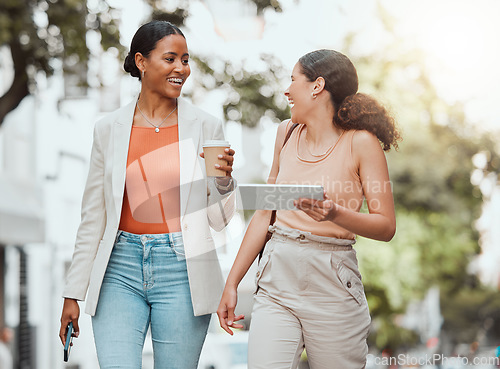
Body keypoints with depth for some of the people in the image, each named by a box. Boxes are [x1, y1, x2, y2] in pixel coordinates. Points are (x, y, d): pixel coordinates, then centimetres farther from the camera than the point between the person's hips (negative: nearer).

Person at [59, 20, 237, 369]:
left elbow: (219, 219, 7)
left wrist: (223, 179, -13)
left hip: (182, 269, 0)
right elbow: (93, 218, 10)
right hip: (122, 266, 1)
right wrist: (73, 294, 8)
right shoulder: (109, 129, 6)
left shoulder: (206, 126, 3)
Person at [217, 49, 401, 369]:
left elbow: (386, 226, -8)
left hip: (332, 286, -4)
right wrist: (232, 283, 15)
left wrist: (334, 214, -26)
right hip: (277, 283, 4)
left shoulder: (360, 142, -5)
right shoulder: (287, 133, 11)